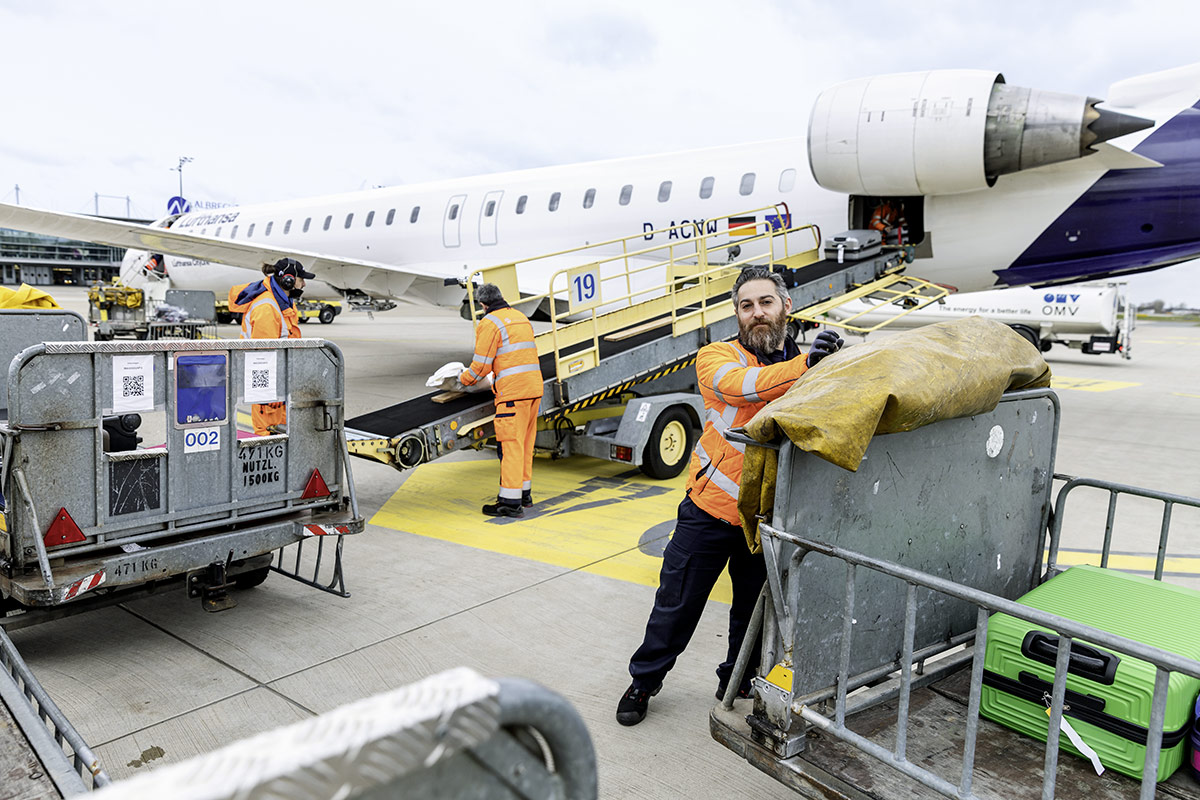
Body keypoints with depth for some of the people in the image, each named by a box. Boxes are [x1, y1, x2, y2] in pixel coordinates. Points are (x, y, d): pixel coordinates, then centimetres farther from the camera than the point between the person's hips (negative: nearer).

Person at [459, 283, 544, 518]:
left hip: (513, 392, -8)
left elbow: (481, 366, -8)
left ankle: (510, 502, -5)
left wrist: (463, 379, 11)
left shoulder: (489, 323, -5)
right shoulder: (521, 318, 21)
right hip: (534, 386, 8)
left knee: (511, 444, -6)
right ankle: (524, 493, 23)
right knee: (525, 442, 15)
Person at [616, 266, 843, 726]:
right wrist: (805, 365, -39)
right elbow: (741, 385, -29)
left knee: (754, 610, 18)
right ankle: (644, 681, 30)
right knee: (676, 604, 8)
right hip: (710, 508, -2)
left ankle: (737, 682, 42)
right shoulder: (716, 357, -7)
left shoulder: (804, 364, 4)